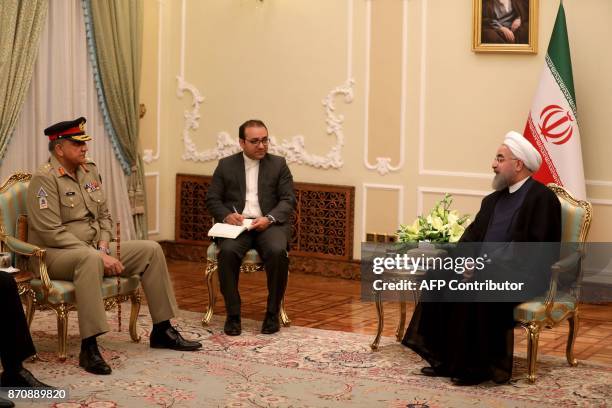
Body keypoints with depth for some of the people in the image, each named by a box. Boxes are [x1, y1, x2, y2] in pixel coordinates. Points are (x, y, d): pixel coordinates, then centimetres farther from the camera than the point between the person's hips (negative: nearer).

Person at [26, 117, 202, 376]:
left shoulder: (89, 170, 10)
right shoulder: (45, 179, -15)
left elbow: (104, 215, 17)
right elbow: (51, 232, -22)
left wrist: (104, 244, -4)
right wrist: (97, 255, -23)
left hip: (94, 249, 8)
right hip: (54, 255, -8)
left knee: (151, 250, -3)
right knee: (89, 259, -41)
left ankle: (162, 331, 2)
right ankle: (88, 349, -41)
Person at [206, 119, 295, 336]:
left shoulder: (278, 164, 11)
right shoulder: (226, 165, 12)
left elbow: (288, 200, 4)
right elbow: (212, 199, 10)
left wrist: (269, 218, -14)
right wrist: (227, 215, -12)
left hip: (269, 223, 0)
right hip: (236, 224, 0)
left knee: (277, 252, -33)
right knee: (227, 251, -33)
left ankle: (272, 313, -15)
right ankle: (233, 314, -20)